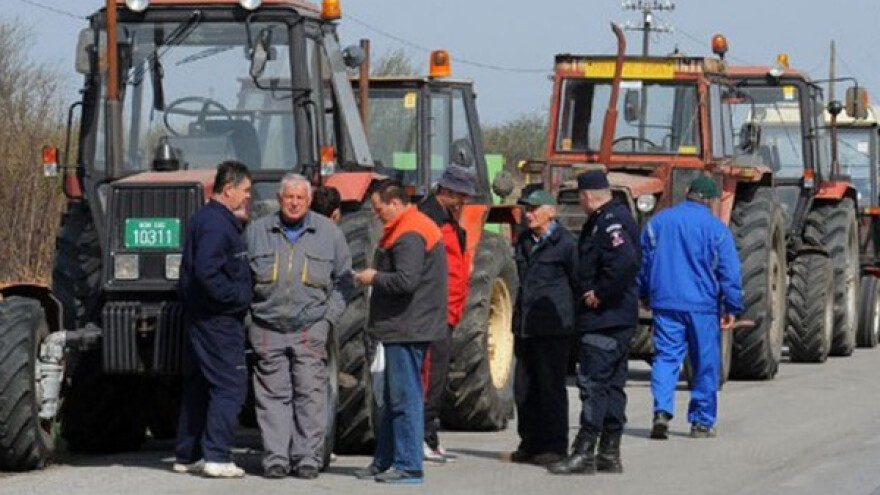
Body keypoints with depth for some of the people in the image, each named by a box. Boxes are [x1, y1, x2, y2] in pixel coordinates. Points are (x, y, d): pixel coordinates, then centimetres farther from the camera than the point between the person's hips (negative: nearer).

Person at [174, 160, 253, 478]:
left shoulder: (206, 219, 16)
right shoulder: (216, 224, -16)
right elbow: (207, 272, -26)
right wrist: (238, 297, -18)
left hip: (200, 318, 11)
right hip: (218, 319, -11)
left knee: (198, 386, 15)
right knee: (229, 386, -10)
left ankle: (187, 455, 20)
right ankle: (216, 457, -13)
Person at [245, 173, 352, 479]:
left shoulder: (328, 233, 8)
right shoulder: (257, 232, 8)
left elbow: (342, 280, 13)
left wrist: (329, 318, 3)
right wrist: (246, 318, 4)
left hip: (310, 328, -1)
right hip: (267, 328, 1)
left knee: (310, 394, -4)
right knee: (273, 396, 0)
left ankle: (308, 457, -1)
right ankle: (275, 458, 2)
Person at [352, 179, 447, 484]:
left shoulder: (409, 236, -16)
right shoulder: (417, 227, 17)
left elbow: (406, 280, -25)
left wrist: (374, 278, -12)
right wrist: (377, 277, 11)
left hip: (407, 329, -11)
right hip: (405, 328, 11)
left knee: (405, 398, -7)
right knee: (393, 399, 16)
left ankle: (409, 467, -5)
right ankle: (384, 462, 23)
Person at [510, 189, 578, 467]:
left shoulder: (564, 243, -6)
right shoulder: (524, 241, 15)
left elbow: (577, 284, -3)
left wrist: (573, 322, -2)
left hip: (553, 328, -7)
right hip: (525, 326, 7)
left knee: (551, 387, -3)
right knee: (524, 388, 8)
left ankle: (555, 446, 2)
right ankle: (530, 444, 16)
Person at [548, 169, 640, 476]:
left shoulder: (610, 222, -16)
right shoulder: (607, 220, 16)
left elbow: (626, 261, -30)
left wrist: (600, 294, -20)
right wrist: (594, 292, 11)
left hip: (604, 320, -11)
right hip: (618, 320, 11)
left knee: (593, 383, -10)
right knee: (612, 384, 13)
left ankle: (584, 453, -10)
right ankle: (609, 454, 18)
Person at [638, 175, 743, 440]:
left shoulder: (657, 222, 7)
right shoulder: (716, 228, -3)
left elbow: (642, 261, 14)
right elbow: (729, 271, -4)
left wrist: (644, 295, 26)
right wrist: (731, 307, 3)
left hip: (665, 302, 2)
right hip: (702, 304, -2)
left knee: (665, 357, 2)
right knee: (706, 363, 8)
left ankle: (662, 410, -19)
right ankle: (701, 422, 11)